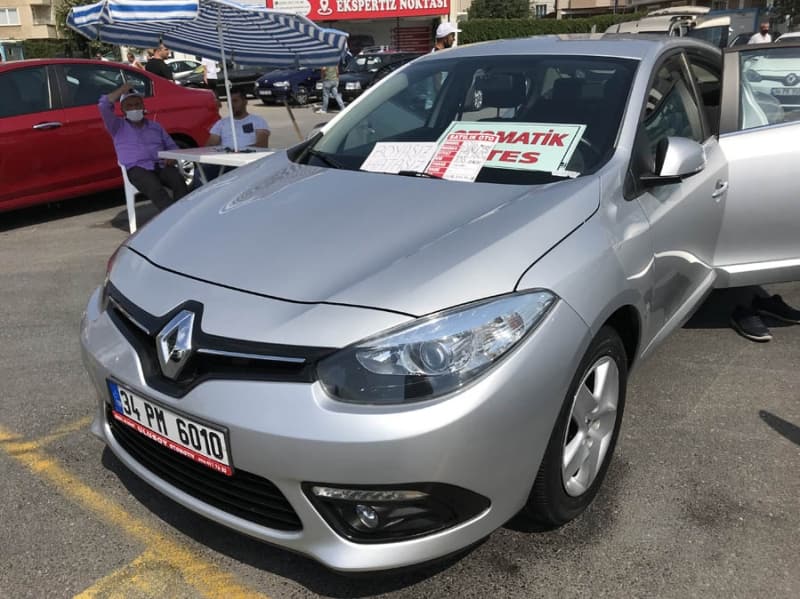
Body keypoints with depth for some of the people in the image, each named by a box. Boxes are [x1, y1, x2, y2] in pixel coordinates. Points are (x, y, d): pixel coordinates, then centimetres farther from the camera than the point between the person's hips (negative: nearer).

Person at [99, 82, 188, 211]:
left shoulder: (156, 126, 29)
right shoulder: (118, 126, 19)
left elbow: (172, 146, 24)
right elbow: (104, 106, 5)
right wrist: (122, 90, 14)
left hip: (162, 166, 3)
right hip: (137, 169, -3)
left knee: (179, 181, -32)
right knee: (155, 188, -37)